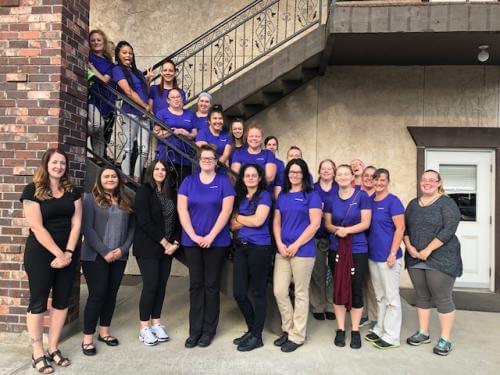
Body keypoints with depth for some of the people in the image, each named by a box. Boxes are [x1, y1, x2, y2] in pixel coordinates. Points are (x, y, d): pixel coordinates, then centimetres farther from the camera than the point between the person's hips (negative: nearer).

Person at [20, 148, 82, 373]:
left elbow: (76, 223, 1)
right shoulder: (32, 190, -7)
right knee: (38, 302, 5)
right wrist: (58, 253, -16)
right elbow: (37, 227, -14)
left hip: (68, 253, 5)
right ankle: (37, 353, 17)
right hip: (40, 254, -4)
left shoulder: (72, 191, 6)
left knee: (62, 301, 10)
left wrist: (68, 252, -10)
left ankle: (53, 349, 23)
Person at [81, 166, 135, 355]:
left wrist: (123, 249, -6)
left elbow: (132, 227, 8)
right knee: (97, 295, -1)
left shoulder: (126, 201, 9)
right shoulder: (91, 199, -3)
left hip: (119, 257, 4)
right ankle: (88, 338, 12)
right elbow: (87, 228, -11)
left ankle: (104, 332, 27)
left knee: (111, 294, 11)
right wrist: (104, 252, -15)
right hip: (95, 256, -4)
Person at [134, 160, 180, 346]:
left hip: (167, 247, 5)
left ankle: (156, 323, 20)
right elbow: (144, 221, -13)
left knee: (162, 285, 7)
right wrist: (163, 242, -13)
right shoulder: (144, 191, -5)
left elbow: (176, 219, 10)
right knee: (151, 285, -4)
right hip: (148, 247, -5)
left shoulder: (170, 193, 11)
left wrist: (174, 242, -4)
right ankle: (144, 328, 10)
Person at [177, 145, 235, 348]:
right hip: (192, 241, 2)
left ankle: (209, 330, 19)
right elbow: (182, 210, 0)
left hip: (217, 242, -2)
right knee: (195, 285, 8)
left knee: (211, 285, 6)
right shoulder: (189, 181, 6)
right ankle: (195, 330, 19)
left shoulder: (223, 181, 0)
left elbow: (226, 211, -8)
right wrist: (193, 235, -10)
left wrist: (210, 236, -13)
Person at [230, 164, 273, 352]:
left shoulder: (264, 196, -2)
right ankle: (251, 329, 28)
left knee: (258, 292, 4)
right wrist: (248, 220, -8)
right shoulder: (239, 197, 15)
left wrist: (239, 217, 1)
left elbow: (258, 221, -14)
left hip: (259, 248, -6)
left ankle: (257, 336, 16)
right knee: (239, 293, 7)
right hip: (241, 248, 6)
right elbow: (233, 225, 9)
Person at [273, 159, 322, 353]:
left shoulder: (311, 196, -3)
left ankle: (297, 336, 18)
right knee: (279, 291, 6)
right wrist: (279, 244, -3)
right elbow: (276, 222, 12)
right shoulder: (282, 196, 13)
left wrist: (296, 245, -13)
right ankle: (288, 329, 26)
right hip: (283, 251, 5)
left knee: (300, 294, 5)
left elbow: (315, 224, -10)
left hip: (303, 251, -5)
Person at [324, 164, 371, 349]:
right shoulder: (331, 198, 6)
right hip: (336, 249, 3)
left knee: (356, 289, 2)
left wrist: (347, 230, -21)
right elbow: (327, 223, 7)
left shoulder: (362, 196, -3)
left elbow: (366, 223, -7)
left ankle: (355, 331, 17)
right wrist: (337, 229, -14)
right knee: (338, 288, 7)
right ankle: (340, 329, 20)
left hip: (358, 250, -2)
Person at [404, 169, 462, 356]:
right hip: (415, 259, 5)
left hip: (441, 259, -5)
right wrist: (409, 247, -6)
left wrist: (428, 250, -18)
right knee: (422, 296, 13)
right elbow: (404, 227, 11)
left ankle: (445, 339, 13)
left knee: (442, 298, 1)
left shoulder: (447, 203, -6)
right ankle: (423, 333, 25)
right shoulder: (413, 204, 12)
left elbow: (448, 230, -16)